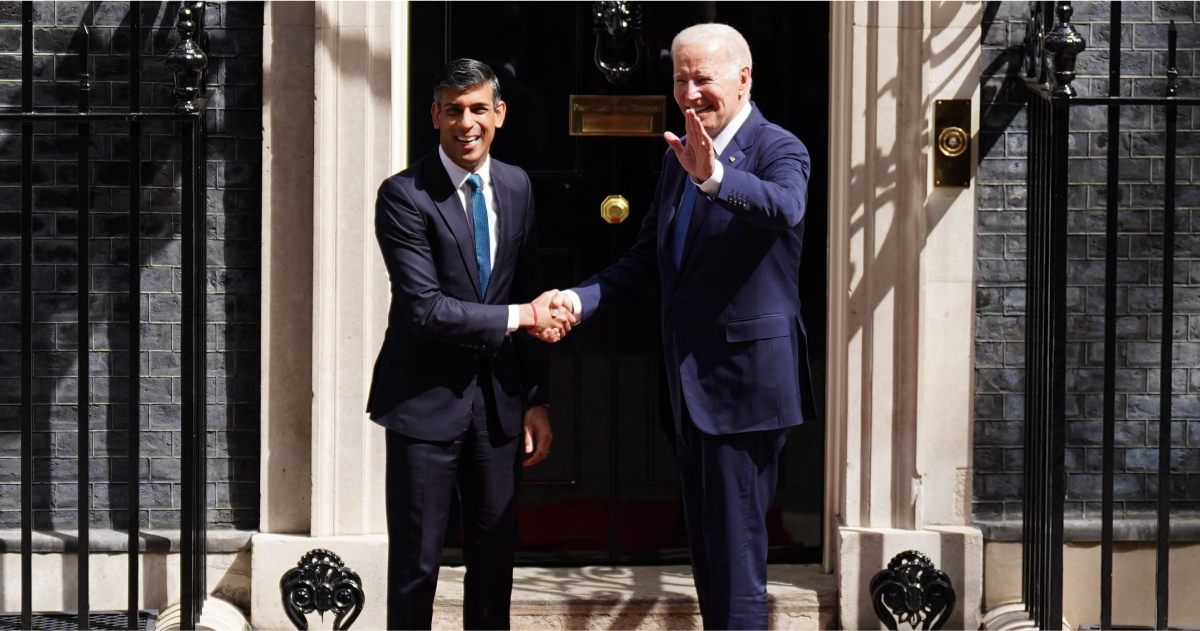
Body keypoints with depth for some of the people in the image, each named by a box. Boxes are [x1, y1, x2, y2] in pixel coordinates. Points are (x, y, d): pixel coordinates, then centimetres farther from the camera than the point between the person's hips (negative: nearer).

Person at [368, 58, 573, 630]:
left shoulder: (516, 187, 8)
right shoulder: (404, 195, -11)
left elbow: (531, 300, 11)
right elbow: (425, 309, -18)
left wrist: (536, 400, 8)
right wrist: (518, 316, -15)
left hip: (499, 398, 5)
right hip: (427, 402, -5)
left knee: (495, 558, 11)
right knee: (416, 564, 1)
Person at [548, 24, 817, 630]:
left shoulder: (779, 149, -11)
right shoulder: (680, 156, 13)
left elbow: (784, 209, -34)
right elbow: (646, 261, 14)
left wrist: (714, 176, -52)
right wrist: (579, 300, -3)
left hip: (743, 381, -8)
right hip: (691, 386, 8)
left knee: (736, 554, -6)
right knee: (705, 552, 18)